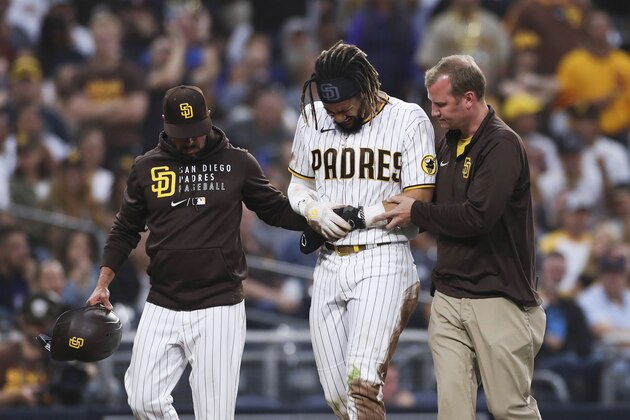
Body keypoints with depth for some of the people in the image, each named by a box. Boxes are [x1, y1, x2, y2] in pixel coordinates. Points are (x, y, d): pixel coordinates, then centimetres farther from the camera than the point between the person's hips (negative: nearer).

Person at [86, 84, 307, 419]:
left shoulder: (238, 164, 3)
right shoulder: (146, 168, 8)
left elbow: (277, 210, 10)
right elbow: (125, 229, 17)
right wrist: (102, 284, 11)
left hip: (218, 308, -3)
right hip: (161, 307, 3)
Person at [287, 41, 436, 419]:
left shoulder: (409, 121, -6)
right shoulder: (312, 119, 9)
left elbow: (417, 204, -9)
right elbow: (298, 188, 19)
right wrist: (318, 211, -3)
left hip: (382, 263, -6)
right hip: (330, 267, 6)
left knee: (363, 380, -21)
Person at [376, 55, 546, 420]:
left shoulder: (502, 145, -12)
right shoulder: (449, 143, 14)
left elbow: (478, 216, -21)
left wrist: (417, 213, -9)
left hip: (497, 297, -7)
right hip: (449, 297, 7)